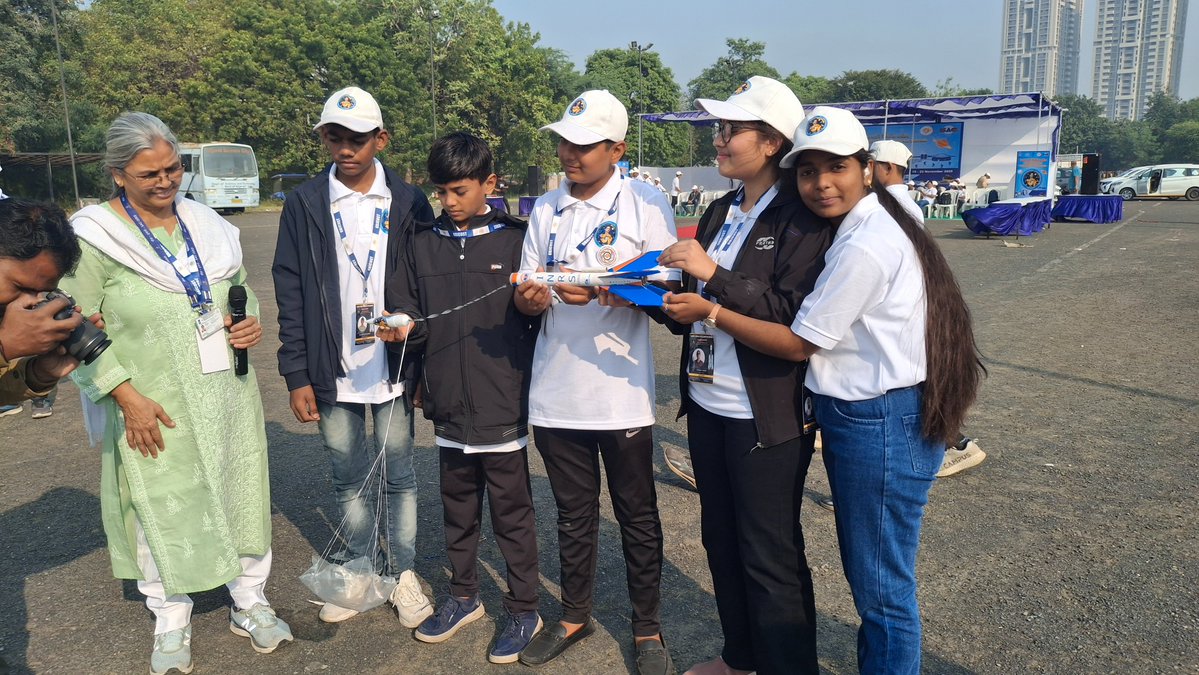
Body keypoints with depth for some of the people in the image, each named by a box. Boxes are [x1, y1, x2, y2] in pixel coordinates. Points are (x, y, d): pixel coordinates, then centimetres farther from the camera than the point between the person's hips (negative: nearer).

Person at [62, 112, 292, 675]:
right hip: (153, 412, -4)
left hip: (227, 396, 4)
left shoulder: (206, 223, 7)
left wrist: (251, 322, -2)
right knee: (162, 513, 10)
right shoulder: (92, 237, -9)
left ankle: (249, 602, 33)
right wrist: (127, 397, -16)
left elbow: (239, 287, 19)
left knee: (240, 497, 13)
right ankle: (171, 623, 32)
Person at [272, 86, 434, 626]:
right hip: (332, 372, 1)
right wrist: (297, 377, -3)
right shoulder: (304, 205, 1)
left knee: (398, 475, 10)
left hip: (393, 368, -1)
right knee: (348, 479, 13)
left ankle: (402, 573, 25)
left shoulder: (409, 203, 0)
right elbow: (290, 294, 1)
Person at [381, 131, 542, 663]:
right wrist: (404, 328, -12)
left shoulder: (514, 239, -5)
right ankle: (463, 597, 38)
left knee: (512, 514, 8)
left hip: (502, 406, -4)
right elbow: (411, 315, 7)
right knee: (457, 510, 19)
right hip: (449, 405, 4)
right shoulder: (423, 244, 6)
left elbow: (538, 319, -1)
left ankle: (523, 611, 25)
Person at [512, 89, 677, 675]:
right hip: (554, 393, 4)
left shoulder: (646, 204, -5)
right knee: (573, 514, 19)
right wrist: (531, 298, -15)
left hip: (621, 392, -4)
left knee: (638, 518, 11)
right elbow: (525, 295, 9)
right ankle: (574, 615, 37)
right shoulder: (545, 209, 10)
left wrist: (599, 291, -25)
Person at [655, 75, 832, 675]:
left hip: (767, 413, -8)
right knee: (721, 540, 19)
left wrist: (713, 275, -24)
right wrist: (674, 300, -4)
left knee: (771, 558, 5)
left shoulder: (802, 217, -11)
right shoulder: (720, 213, 12)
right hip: (707, 403, 8)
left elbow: (793, 312, -21)